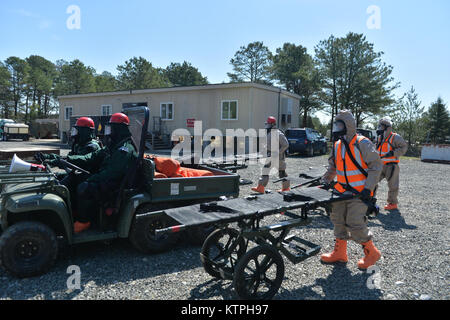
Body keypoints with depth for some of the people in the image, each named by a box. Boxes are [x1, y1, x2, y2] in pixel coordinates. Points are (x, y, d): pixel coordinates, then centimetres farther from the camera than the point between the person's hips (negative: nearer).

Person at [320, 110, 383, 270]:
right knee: (338, 220, 9)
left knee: (354, 224, -11)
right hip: (342, 191, 7)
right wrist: (325, 182, 9)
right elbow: (332, 167, 21)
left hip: (359, 193, -7)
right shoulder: (337, 145, 10)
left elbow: (376, 165, -10)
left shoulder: (362, 143, -10)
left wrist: (368, 188, -16)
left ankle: (371, 252, 13)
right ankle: (340, 253, 24)